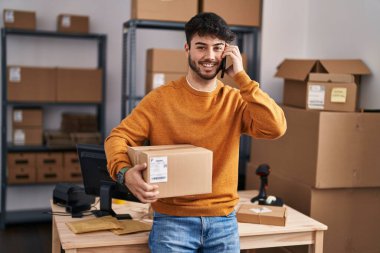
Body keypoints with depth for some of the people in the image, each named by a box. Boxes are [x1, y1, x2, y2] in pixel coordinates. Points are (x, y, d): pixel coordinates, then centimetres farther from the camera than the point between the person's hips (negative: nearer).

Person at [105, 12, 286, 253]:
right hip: (173, 219, -2)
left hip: (223, 221, 2)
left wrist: (240, 76, -12)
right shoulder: (161, 98, -3)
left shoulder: (235, 100, 2)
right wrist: (125, 171, -27)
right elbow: (118, 137, -6)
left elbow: (276, 127, -13)